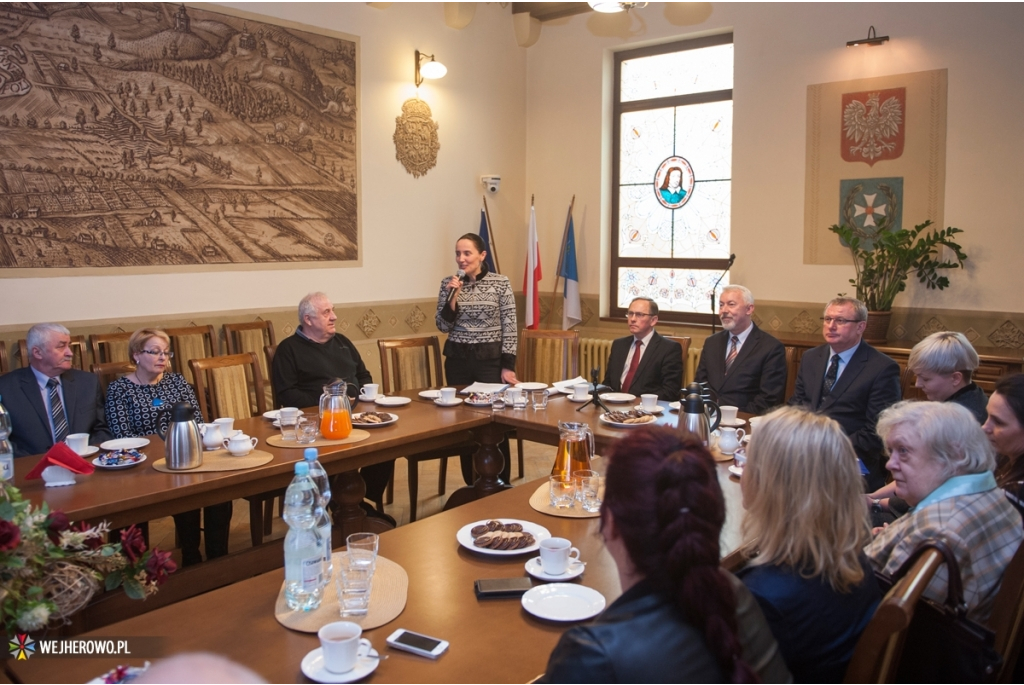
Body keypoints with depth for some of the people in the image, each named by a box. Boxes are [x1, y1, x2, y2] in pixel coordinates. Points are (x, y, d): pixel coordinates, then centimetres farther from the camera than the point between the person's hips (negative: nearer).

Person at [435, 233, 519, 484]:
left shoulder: (501, 283, -4)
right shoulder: (449, 284, 3)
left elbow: (510, 328, -4)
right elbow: (443, 326, 0)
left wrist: (508, 366, -9)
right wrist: (453, 295, -14)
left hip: (491, 359, -2)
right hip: (457, 360, 3)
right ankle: (472, 486, 21)